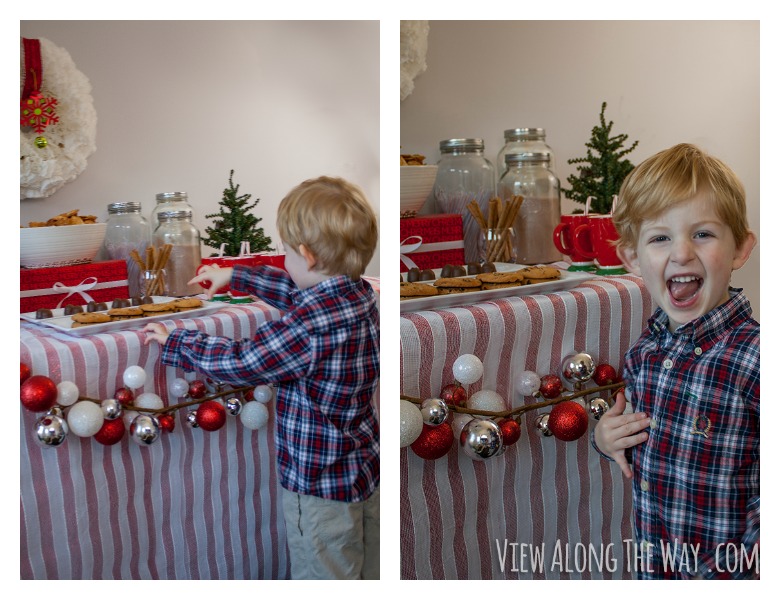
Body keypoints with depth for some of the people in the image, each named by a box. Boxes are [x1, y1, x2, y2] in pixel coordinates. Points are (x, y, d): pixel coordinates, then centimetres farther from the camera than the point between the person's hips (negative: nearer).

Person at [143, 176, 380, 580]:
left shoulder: (307, 326, -30)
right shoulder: (362, 293, -4)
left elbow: (240, 362, -21)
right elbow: (298, 291, 14)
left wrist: (172, 342, -7)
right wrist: (235, 276, 23)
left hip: (320, 485, -8)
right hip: (368, 468, 8)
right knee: (369, 575, 23)